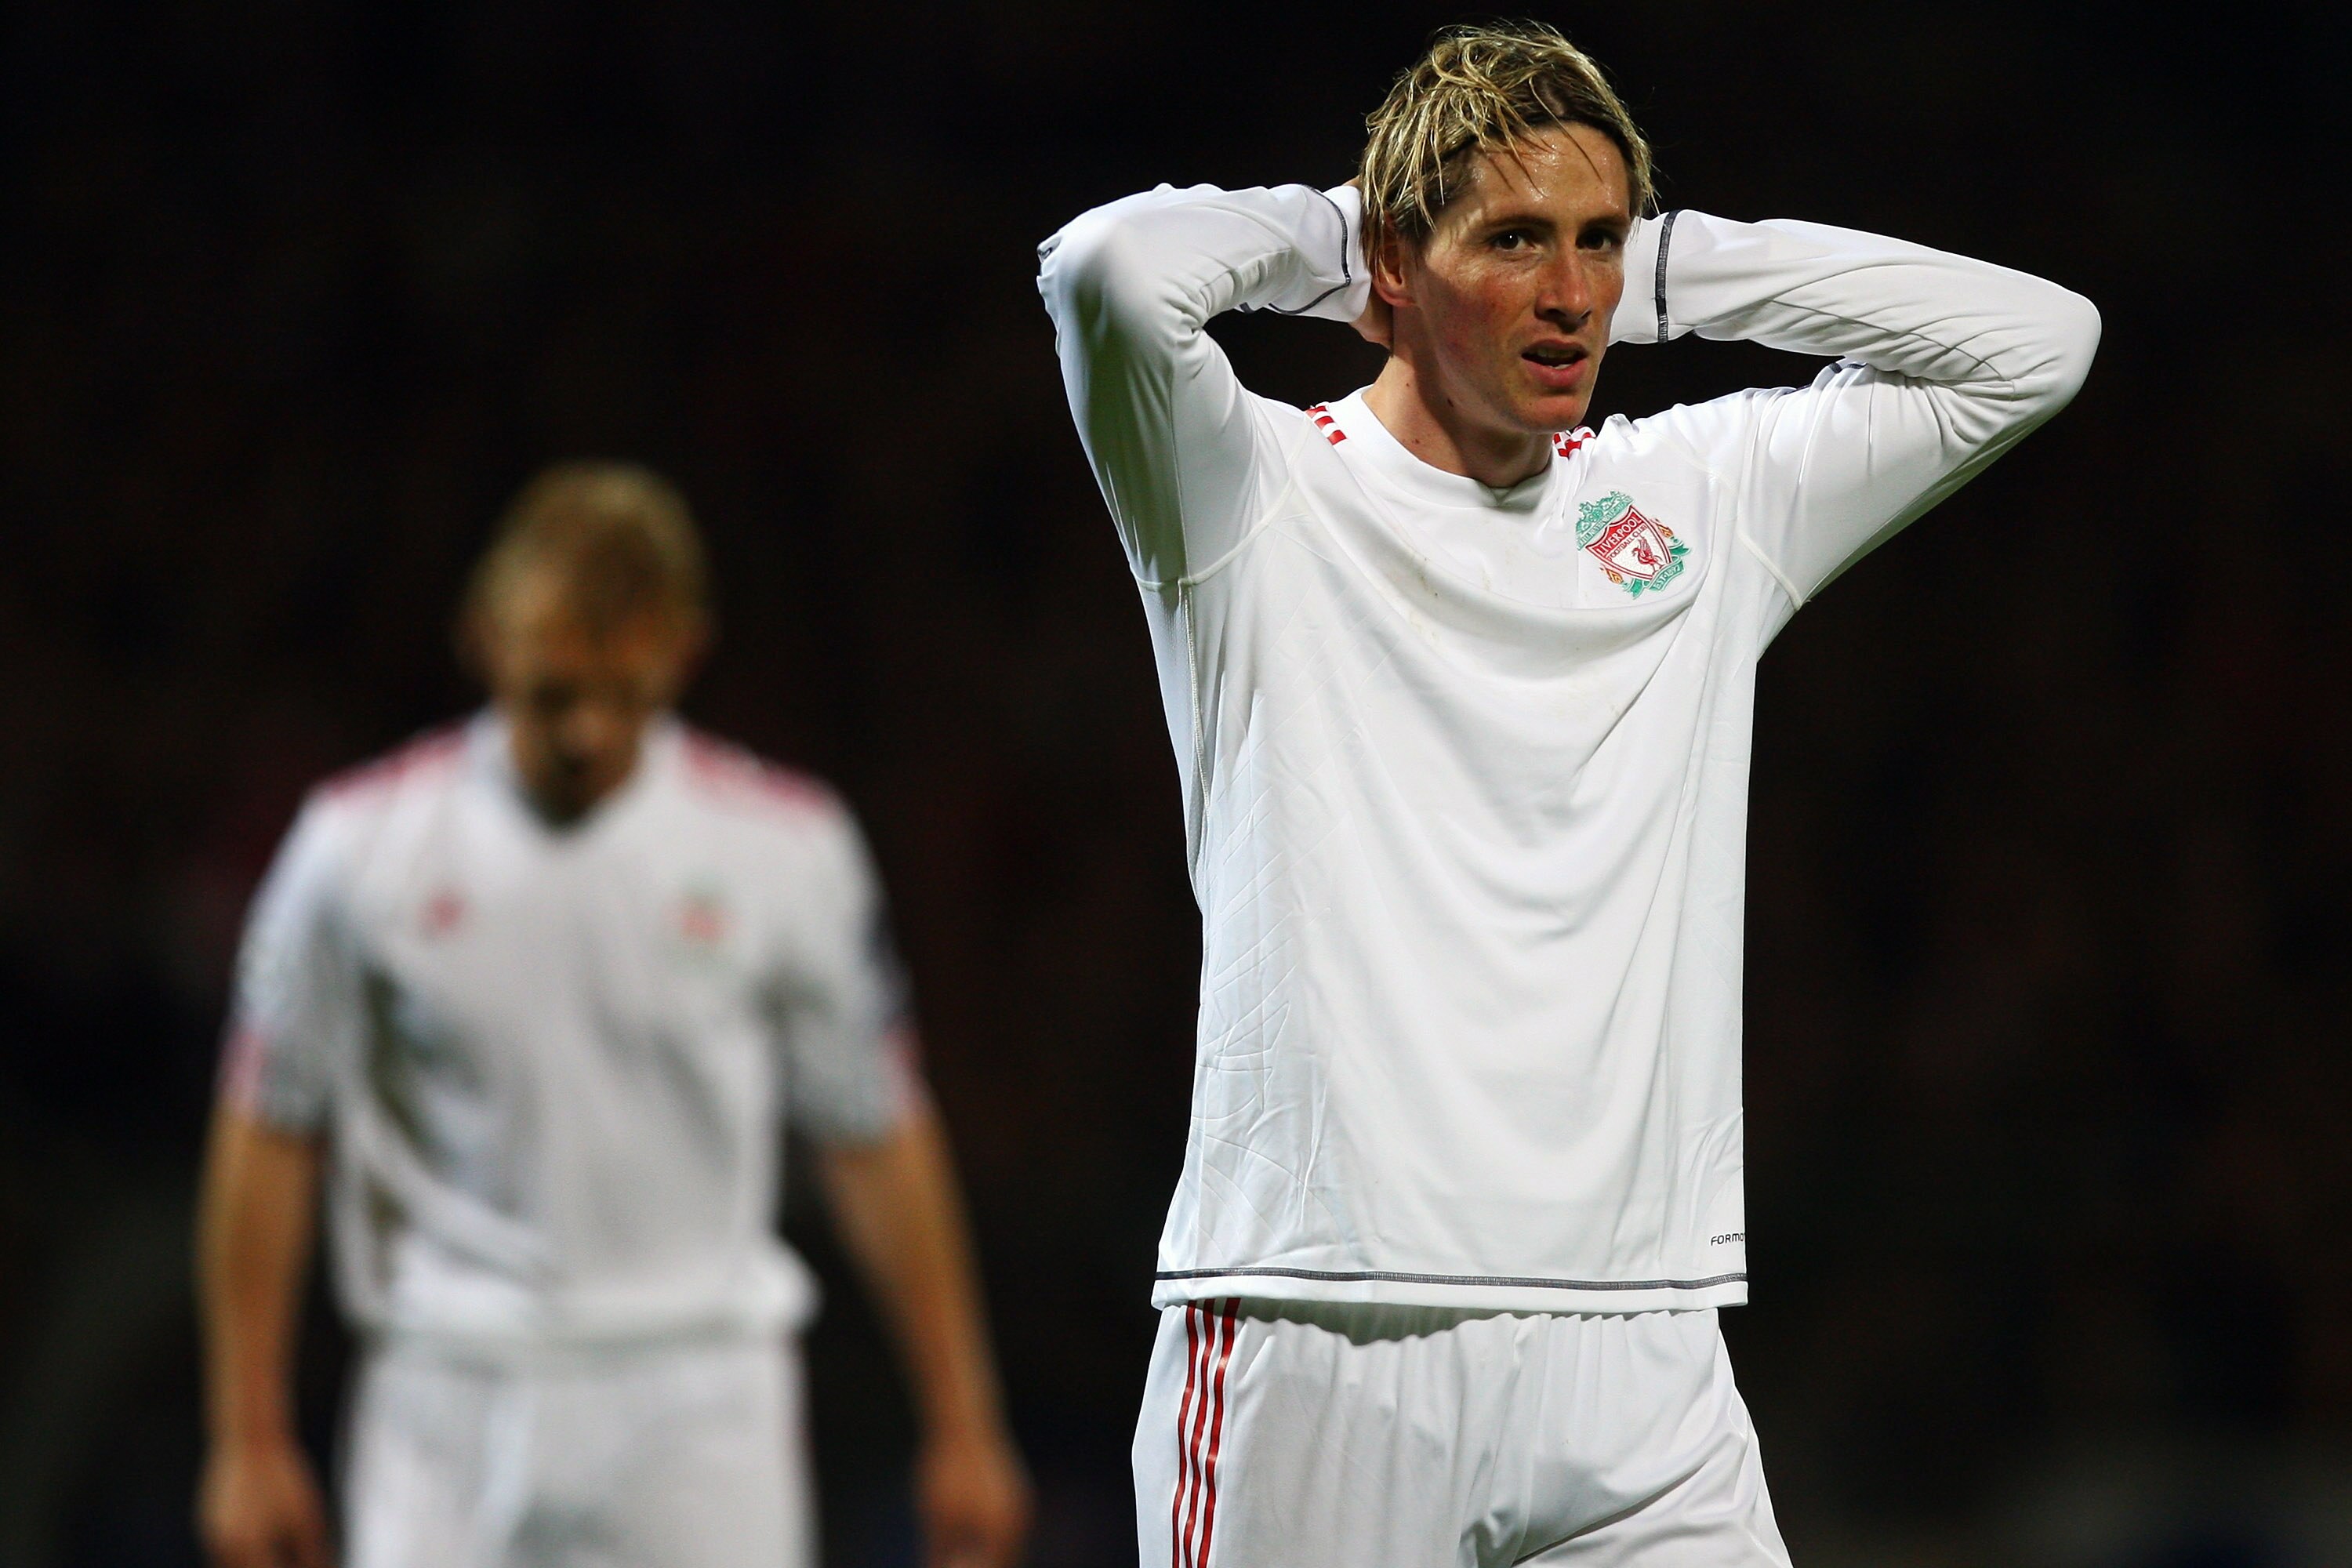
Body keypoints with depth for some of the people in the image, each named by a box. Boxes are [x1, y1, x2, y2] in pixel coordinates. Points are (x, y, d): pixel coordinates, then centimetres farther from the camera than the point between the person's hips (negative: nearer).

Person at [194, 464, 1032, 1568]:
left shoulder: (788, 846, 0)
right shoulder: (361, 844, -1)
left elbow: (876, 1139, 7)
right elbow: (268, 1137, 5)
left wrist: (961, 1433, 6)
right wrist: (249, 1440, 3)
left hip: (704, 1411, 0)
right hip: (452, 1404, 0)